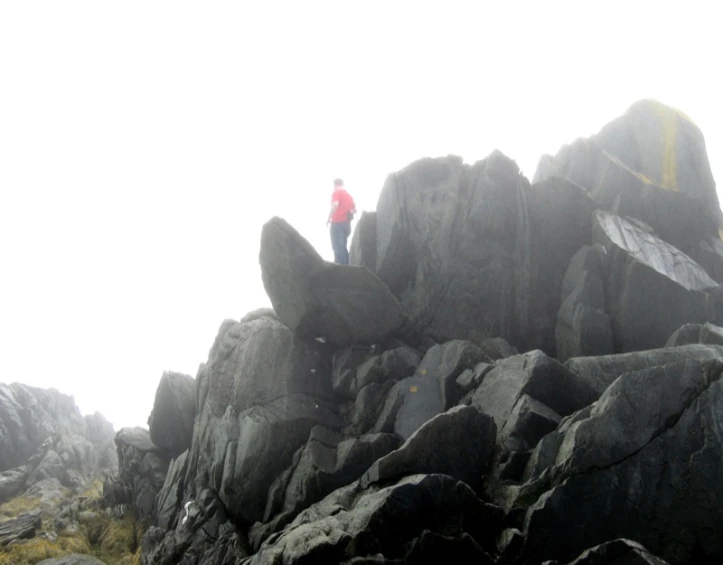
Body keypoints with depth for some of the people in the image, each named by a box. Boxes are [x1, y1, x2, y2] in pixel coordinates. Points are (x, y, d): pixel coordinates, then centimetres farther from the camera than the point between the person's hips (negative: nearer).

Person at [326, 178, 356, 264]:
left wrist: (329, 218, -16)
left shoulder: (336, 193, -4)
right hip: (347, 223, 7)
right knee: (342, 247, 14)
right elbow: (354, 210, 19)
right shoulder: (349, 195, 18)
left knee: (337, 247, -9)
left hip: (337, 223, -7)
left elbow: (335, 205, -22)